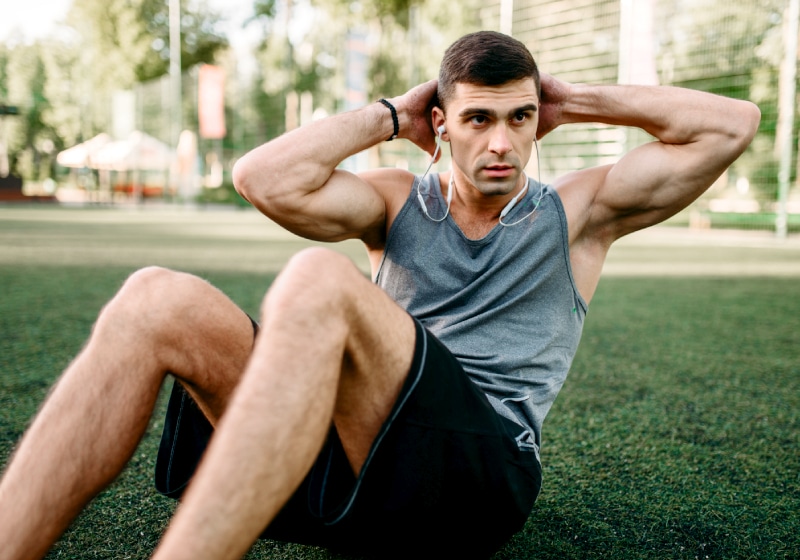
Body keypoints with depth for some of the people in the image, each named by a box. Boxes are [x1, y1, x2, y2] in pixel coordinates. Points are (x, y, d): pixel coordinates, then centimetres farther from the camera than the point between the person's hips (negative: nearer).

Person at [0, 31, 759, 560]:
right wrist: (391, 116, 10)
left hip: (480, 471, -3)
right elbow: (264, 180, 0)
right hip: (350, 461, 4)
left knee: (318, 283, -32)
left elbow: (731, 125, 10)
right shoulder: (397, 203, 18)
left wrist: (577, 100, 14)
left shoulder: (578, 211, 16)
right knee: (156, 304, -19)